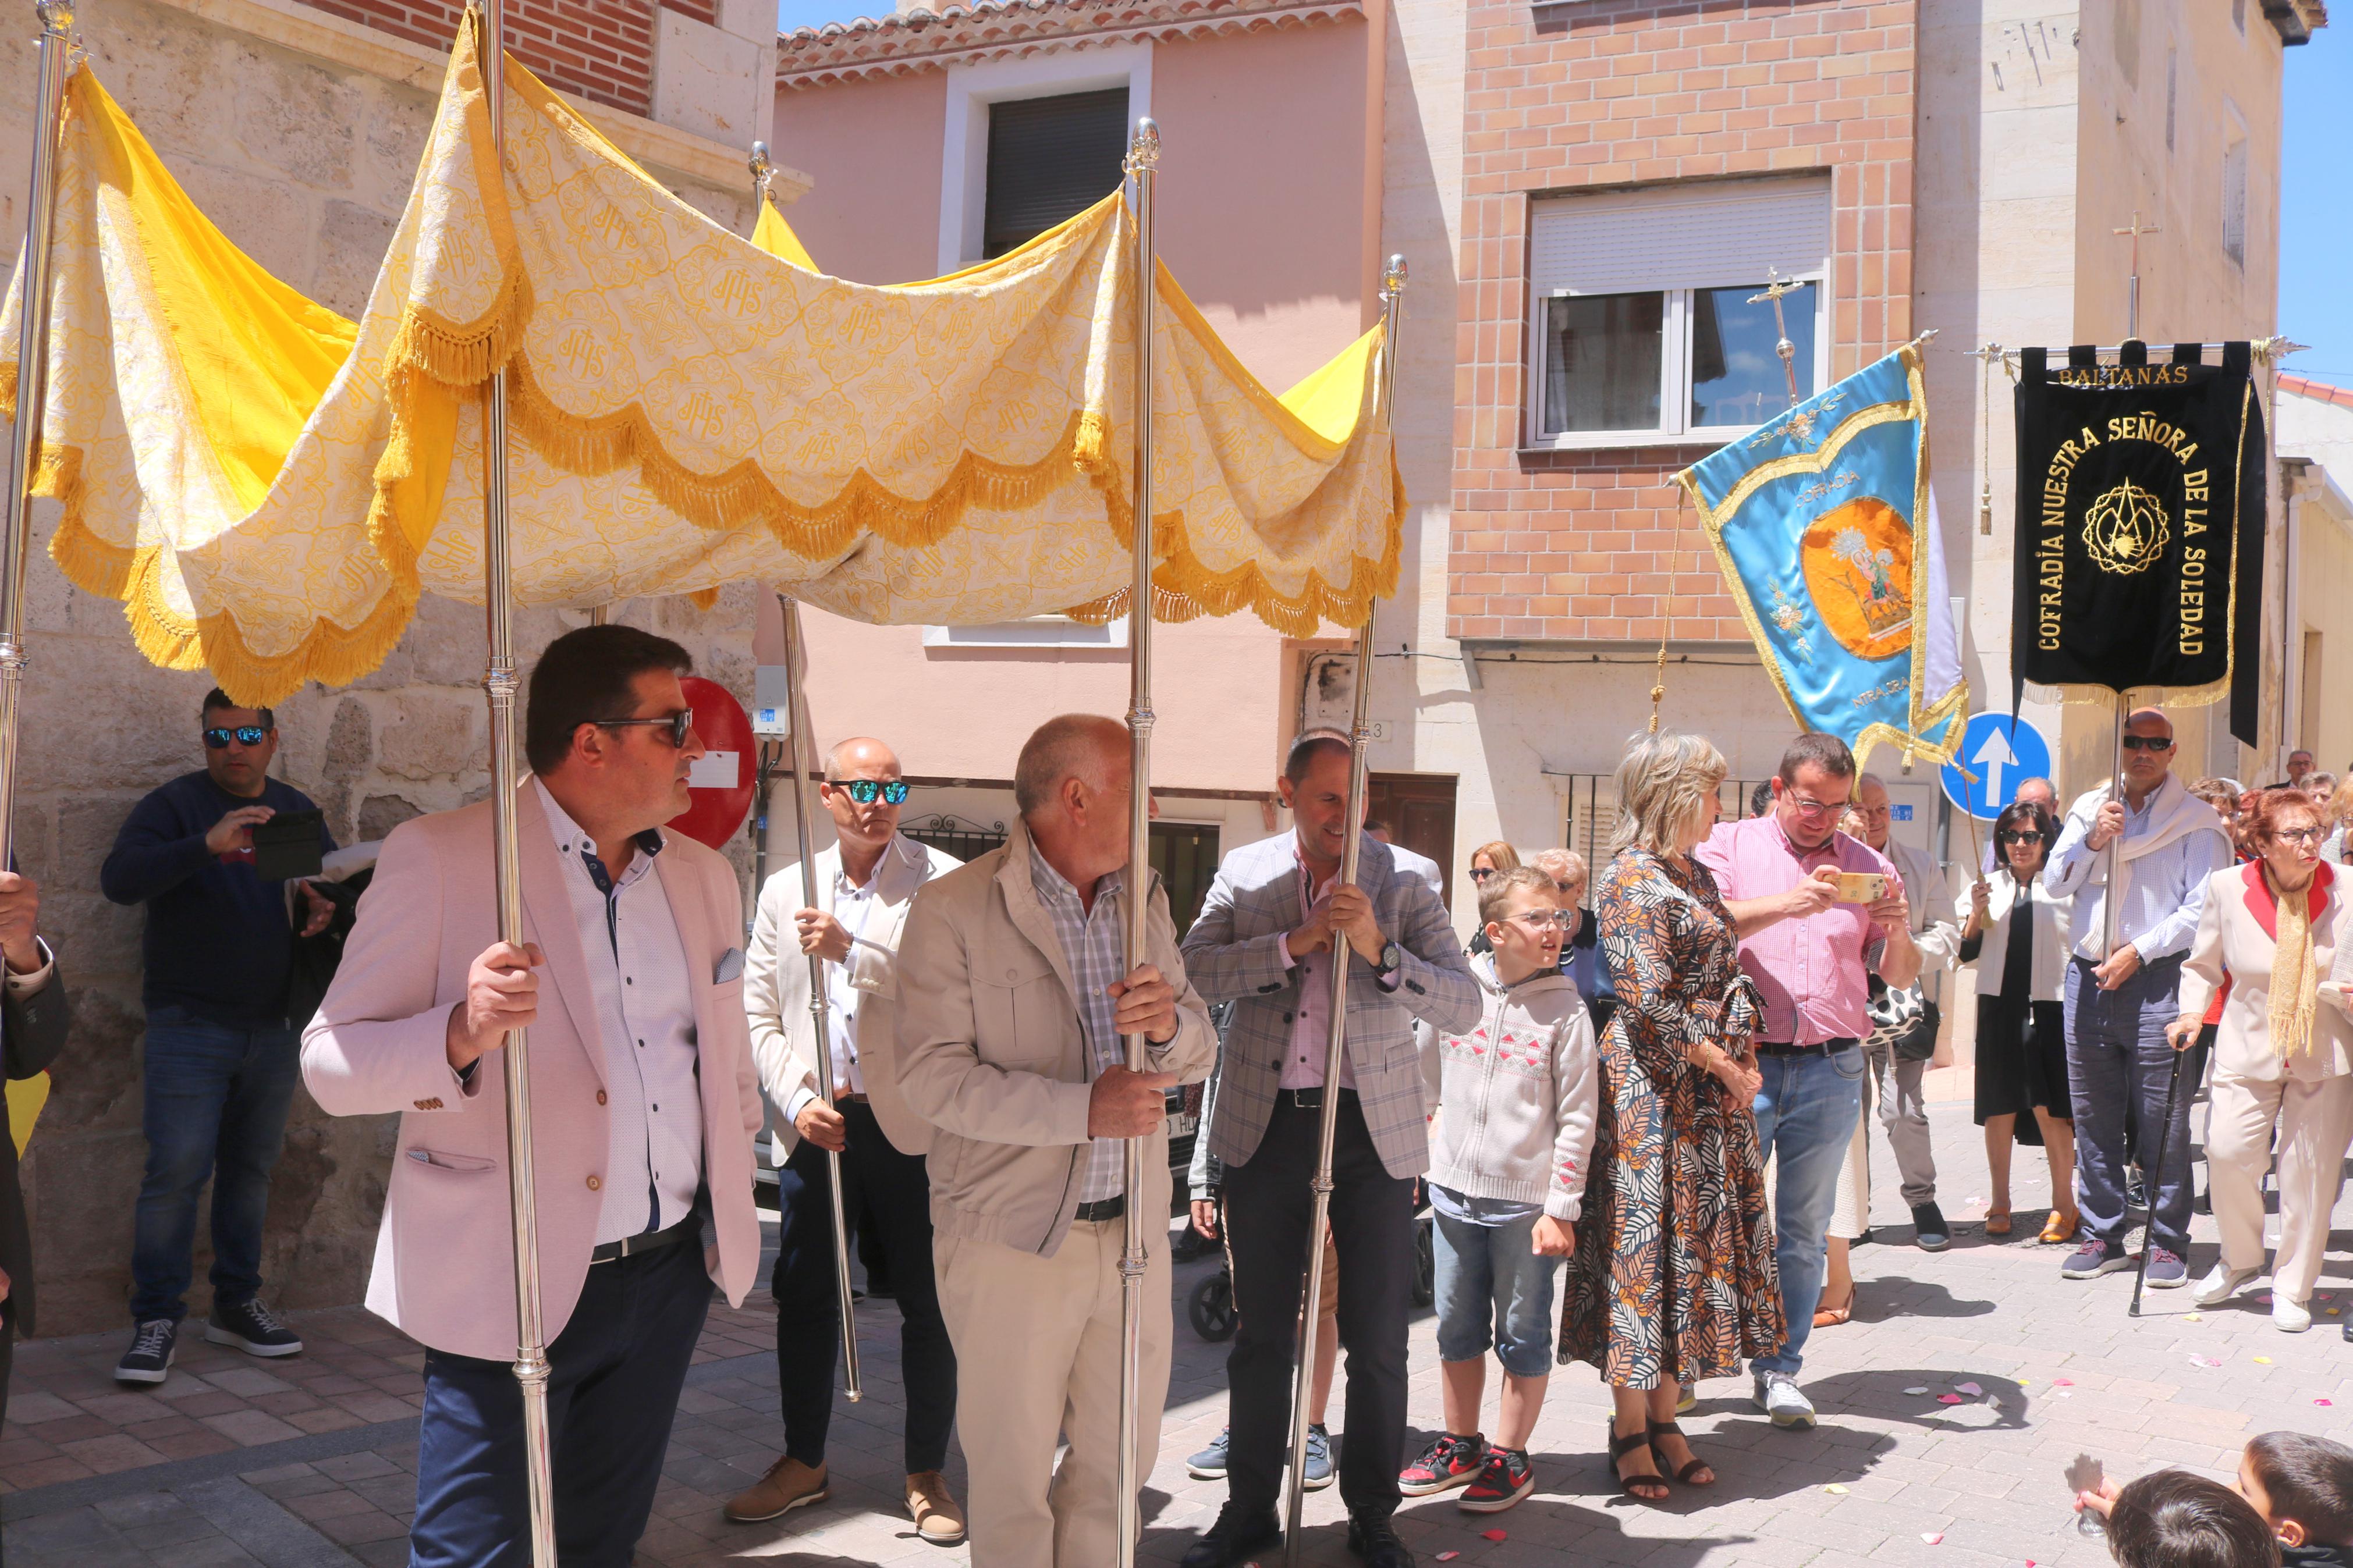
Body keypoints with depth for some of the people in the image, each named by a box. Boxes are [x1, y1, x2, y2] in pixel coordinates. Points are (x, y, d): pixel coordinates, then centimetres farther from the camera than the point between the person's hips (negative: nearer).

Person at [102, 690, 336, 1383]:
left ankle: (237, 1304, 22)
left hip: (273, 1027, 5)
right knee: (176, 1172, -7)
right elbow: (119, 879, -20)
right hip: (189, 1026, -5)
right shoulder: (175, 805, -5)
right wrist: (208, 845, -35)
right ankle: (156, 1321, 1)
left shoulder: (296, 810, 12)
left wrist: (326, 905, -4)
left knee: (252, 1169, 12)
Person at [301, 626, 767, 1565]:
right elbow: (331, 1064, -13)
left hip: (671, 1273, 6)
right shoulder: (439, 860, -10)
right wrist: (462, 1032, -31)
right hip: (514, 1284, -5)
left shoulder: (705, 876, 9)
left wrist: (731, 1202, 15)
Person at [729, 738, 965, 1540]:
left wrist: (853, 949, -21)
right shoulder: (785, 890, 9)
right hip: (815, 1124, 3)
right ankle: (803, 1462, 30)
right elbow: (758, 1013, 9)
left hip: (911, 1124, -3)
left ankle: (928, 1473, 20)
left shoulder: (942, 881, -2)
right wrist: (798, 1100, -4)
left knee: (927, 1302, 4)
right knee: (803, 1295, 12)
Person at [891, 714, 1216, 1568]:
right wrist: (1081, 1108, -25)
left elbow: (1199, 1054, 7)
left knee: (1123, 1455, 15)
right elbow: (931, 1075, -17)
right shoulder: (953, 910, -10)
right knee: (1015, 1472, 8)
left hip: (1134, 1232, 5)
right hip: (1012, 1239, -5)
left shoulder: (1146, 899, 8)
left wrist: (1170, 1024, -17)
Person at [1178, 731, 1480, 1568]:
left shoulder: (1404, 882, -1)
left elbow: (1464, 1004, -9)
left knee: (1378, 1340, 5)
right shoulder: (1245, 873, 4)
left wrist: (1378, 949, -23)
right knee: (1260, 1332, 12)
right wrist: (1297, 941, -19)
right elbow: (1196, 968, -10)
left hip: (1373, 1129, -1)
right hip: (1266, 1124, 1)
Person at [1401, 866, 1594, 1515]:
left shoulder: (1565, 1010, -7)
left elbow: (1577, 1119, -7)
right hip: (1454, 1191, 4)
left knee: (1523, 1334, 6)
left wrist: (1560, 1208, -10)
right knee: (1457, 1327, 14)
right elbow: (1425, 1076, 16)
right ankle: (1461, 1445, 29)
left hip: (1526, 1202, -3)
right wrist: (1431, 1142, 17)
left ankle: (1509, 1457, 20)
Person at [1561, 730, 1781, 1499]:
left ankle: (1664, 1420, 19)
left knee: (1699, 1237, 10)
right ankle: (1630, 1431, 9)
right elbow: (1648, 1001, -18)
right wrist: (1727, 1067, -13)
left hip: (1713, 1090, 9)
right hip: (1654, 1086, -9)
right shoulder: (1632, 879, -13)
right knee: (1646, 1239, -2)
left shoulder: (1695, 873, 15)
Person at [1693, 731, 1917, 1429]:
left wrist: (1899, 932, -11)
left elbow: (1901, 975, 10)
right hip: (1744, 1061, -2)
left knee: (1804, 1228, 7)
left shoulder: (1867, 867, 12)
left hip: (1831, 1068, 3)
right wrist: (1786, 904, -24)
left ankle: (1779, 1370, 16)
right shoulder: (1730, 846, 4)